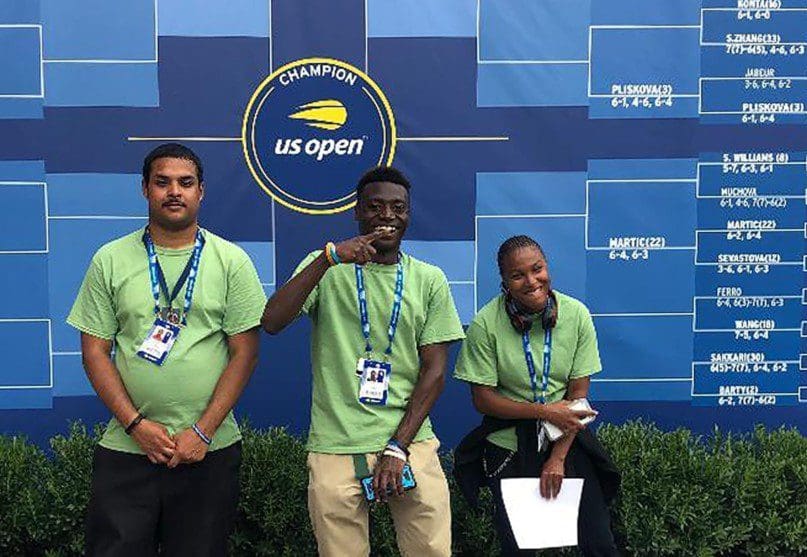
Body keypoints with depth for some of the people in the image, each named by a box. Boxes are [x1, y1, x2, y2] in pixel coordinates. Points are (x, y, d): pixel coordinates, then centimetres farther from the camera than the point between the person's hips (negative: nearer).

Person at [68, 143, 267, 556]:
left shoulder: (231, 260, 1)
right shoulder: (110, 260, 4)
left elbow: (245, 352, -3)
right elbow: (95, 352, 2)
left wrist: (203, 431, -10)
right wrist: (136, 424, -9)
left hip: (209, 449, 0)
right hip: (126, 447, 1)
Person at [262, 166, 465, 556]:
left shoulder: (429, 280, 6)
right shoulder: (326, 269, 5)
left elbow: (434, 371, 3)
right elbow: (271, 323, -11)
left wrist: (398, 447, -5)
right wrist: (329, 258, -19)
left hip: (410, 443, 1)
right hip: (335, 449, -1)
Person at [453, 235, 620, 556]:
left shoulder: (576, 315, -8)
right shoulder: (486, 324, -14)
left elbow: (579, 394, -5)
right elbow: (483, 399, -10)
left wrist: (558, 458, -10)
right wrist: (545, 411, -19)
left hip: (567, 442, 2)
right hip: (508, 445, -1)